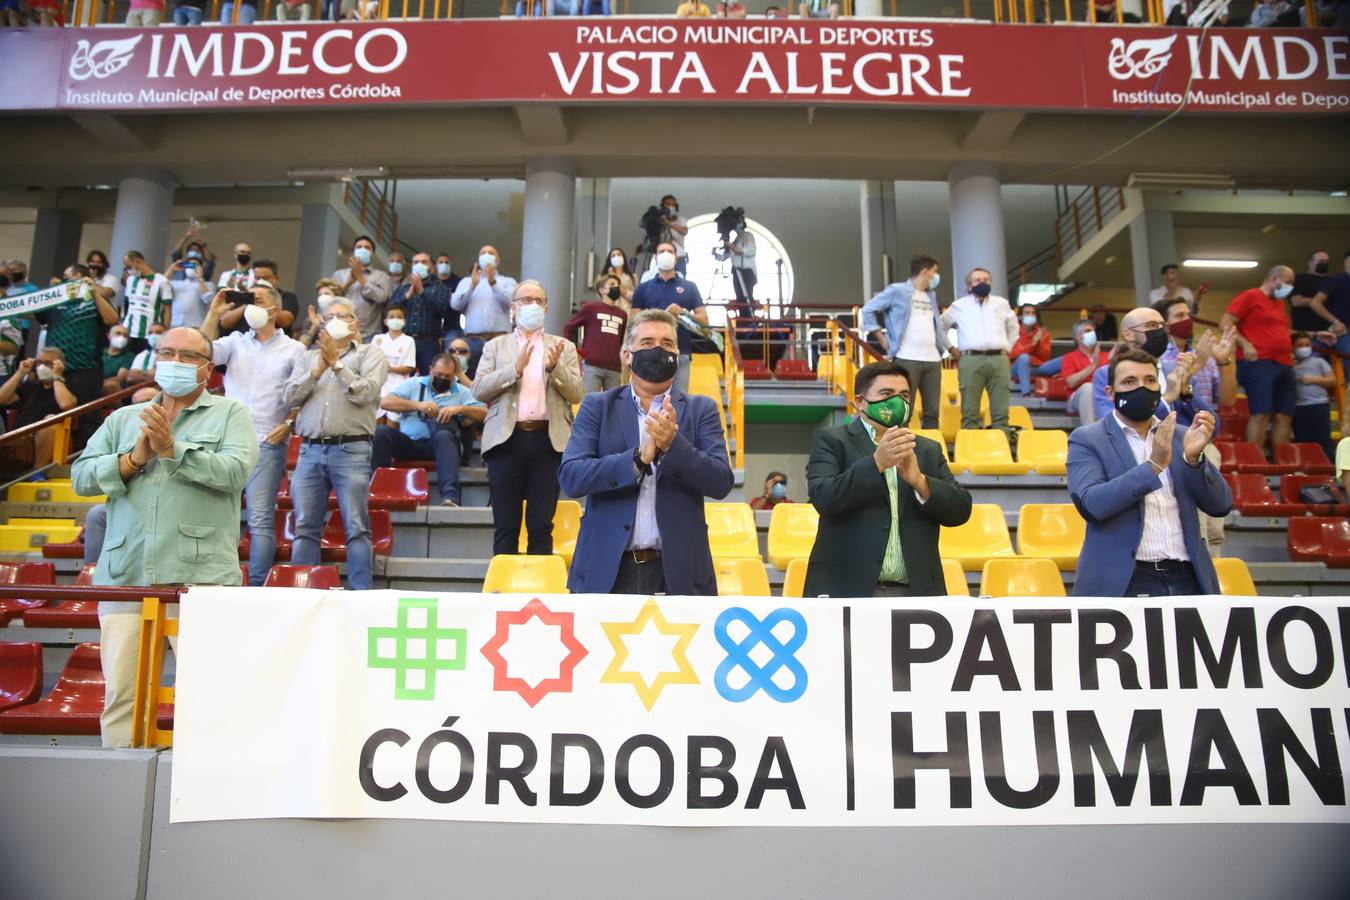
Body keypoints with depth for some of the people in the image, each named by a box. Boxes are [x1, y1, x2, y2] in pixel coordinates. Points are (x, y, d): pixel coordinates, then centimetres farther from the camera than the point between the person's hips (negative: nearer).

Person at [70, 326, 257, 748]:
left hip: (200, 575, -4)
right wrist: (134, 459, -5)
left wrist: (173, 450, -13)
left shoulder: (230, 414, 10)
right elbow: (81, 476, 10)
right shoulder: (123, 419, 21)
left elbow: (235, 471, -8)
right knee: (120, 692, 5)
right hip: (125, 575, 4)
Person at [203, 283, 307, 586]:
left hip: (268, 443, -3)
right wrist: (214, 314, -4)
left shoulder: (293, 350, 7)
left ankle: (258, 586, -2)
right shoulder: (235, 342, 14)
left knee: (261, 519, -6)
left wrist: (289, 424, -11)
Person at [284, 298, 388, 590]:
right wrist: (318, 371, -3)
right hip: (310, 450, 4)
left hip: (351, 450, -4)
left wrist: (337, 363, -6)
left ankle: (360, 594, -3)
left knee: (356, 528, -5)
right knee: (305, 528, 4)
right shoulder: (310, 356, 21)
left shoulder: (370, 354, 10)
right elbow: (290, 396, 8)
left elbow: (365, 393, -7)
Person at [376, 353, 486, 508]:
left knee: (444, 435, -37)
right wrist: (418, 405, -8)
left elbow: (485, 414, 4)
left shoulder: (462, 392, 16)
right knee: (381, 431, -27)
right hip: (407, 442, 2)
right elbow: (385, 402, 4)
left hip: (437, 446, -1)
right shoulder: (414, 384, 17)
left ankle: (450, 496, -52)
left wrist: (460, 409, -12)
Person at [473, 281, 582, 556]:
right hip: (506, 439, 0)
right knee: (505, 526, 3)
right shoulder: (495, 346, 14)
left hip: (548, 441, 0)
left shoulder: (564, 347, 14)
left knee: (541, 526, 3)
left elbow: (575, 394, 5)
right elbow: (479, 390, 1)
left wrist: (555, 368, -12)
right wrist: (515, 368, -11)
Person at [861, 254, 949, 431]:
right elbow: (868, 309, 1)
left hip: (933, 360, 6)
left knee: (932, 411, 5)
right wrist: (882, 339, -3)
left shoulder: (931, 295, 20)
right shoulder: (897, 290, 1)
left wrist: (947, 345, 14)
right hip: (907, 359, -6)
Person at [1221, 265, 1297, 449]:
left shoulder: (1279, 302, 23)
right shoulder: (1250, 296, -1)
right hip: (1259, 363, -8)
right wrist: (1245, 344, -18)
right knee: (1261, 414, -14)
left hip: (1284, 365, 8)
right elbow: (1225, 323, -9)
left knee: (1284, 416, 4)